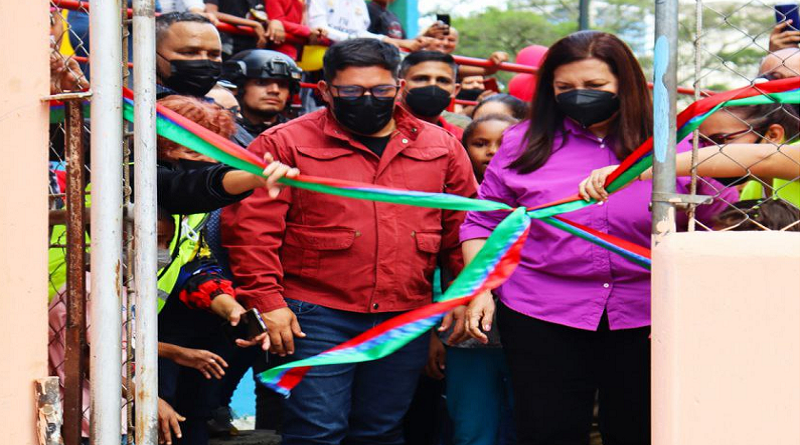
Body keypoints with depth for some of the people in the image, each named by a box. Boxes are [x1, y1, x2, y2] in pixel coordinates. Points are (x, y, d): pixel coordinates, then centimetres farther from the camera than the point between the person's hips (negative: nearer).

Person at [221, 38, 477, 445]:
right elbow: (250, 226, -6)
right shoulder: (284, 144, -1)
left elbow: (464, 228, 13)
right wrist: (266, 301, -12)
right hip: (316, 319, -3)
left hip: (406, 322, 4)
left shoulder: (441, 147, 10)